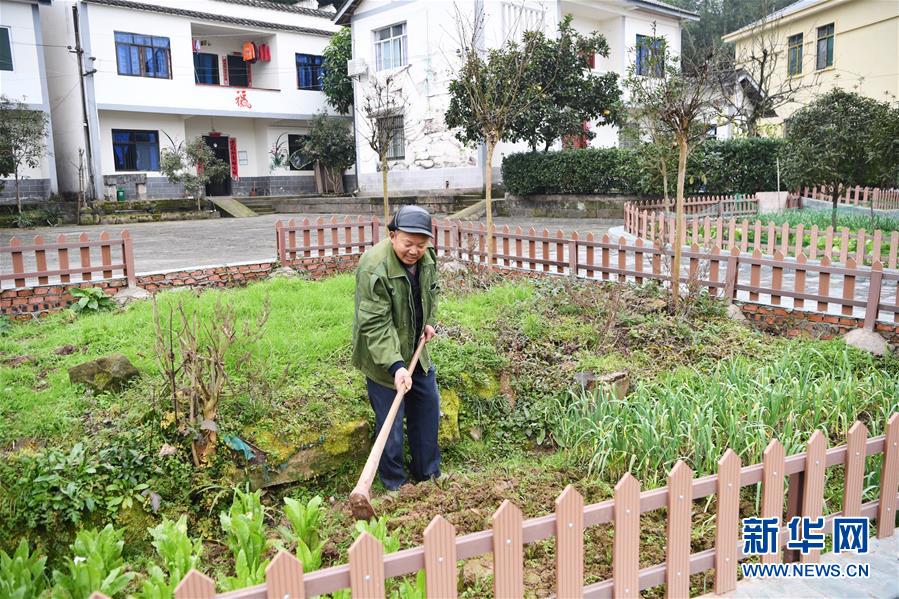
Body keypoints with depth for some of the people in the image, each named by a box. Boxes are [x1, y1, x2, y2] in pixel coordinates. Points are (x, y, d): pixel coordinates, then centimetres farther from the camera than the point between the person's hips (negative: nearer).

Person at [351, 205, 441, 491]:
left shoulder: (427, 256, -7)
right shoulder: (373, 268, -31)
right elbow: (375, 325, -31)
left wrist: (429, 321, 4)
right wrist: (395, 366, -38)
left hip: (416, 350, 8)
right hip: (382, 355, -8)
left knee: (428, 407, 18)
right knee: (391, 422, 0)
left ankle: (427, 473, 37)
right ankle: (394, 486, 21)